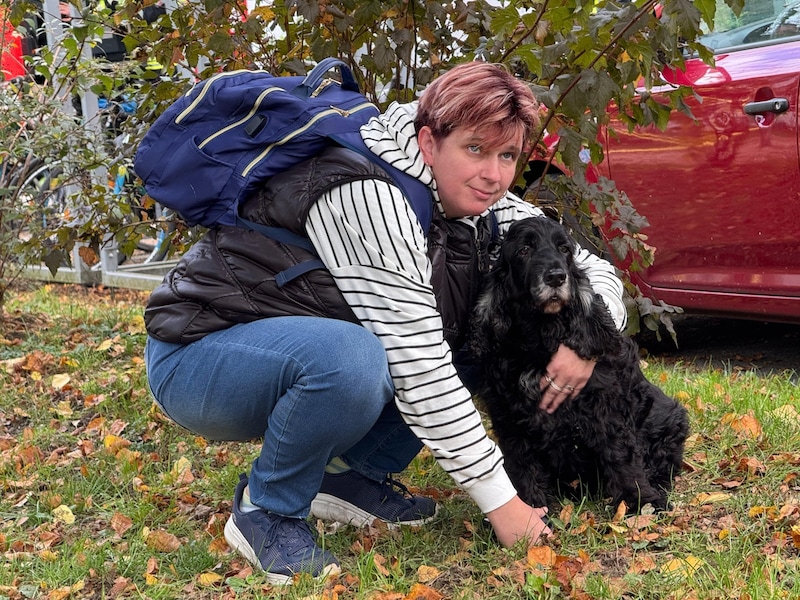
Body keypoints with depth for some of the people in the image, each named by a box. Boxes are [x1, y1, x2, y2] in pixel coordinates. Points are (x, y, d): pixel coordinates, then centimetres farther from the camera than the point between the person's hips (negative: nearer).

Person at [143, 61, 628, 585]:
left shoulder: (481, 207, -4)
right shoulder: (368, 196, -29)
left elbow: (595, 270, 3)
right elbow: (416, 367, -30)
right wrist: (501, 501, -25)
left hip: (299, 349, 8)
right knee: (351, 359, -38)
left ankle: (353, 476, 4)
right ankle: (267, 512, -12)